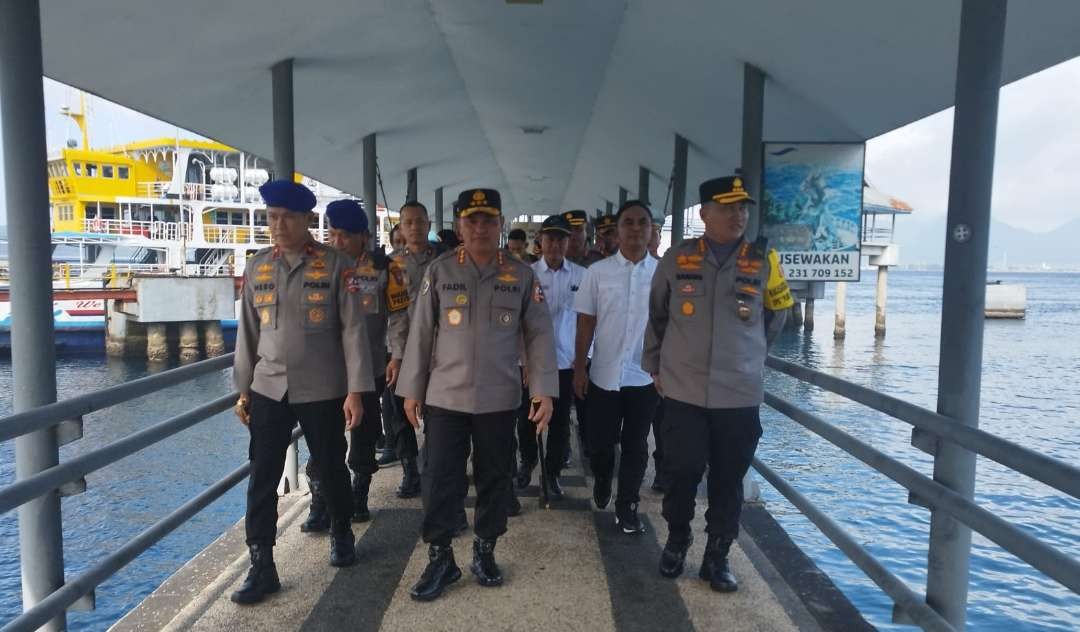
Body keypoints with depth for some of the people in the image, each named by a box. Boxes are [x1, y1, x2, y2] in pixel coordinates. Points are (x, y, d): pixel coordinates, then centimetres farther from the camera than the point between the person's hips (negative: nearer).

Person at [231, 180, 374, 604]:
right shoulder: (256, 267, 6)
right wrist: (243, 390, 10)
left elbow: (353, 329, -8)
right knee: (262, 478, 2)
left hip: (322, 391, -3)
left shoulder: (336, 265, -6)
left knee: (331, 470, 12)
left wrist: (356, 391, -12)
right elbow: (248, 332, 11)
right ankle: (261, 566, 14)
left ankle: (341, 535, 37)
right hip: (268, 390, 3)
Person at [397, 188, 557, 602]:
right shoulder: (439, 271, 0)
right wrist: (412, 389, 1)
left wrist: (544, 390, -6)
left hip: (499, 399, 1)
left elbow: (539, 335, 1)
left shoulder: (522, 276, 0)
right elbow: (420, 332, 2)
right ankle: (440, 559, 21)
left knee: (494, 478, 12)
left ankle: (485, 552, 30)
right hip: (444, 396, 0)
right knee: (440, 479, 5)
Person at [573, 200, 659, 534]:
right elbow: (586, 323, 0)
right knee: (601, 442, 9)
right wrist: (579, 368, -2)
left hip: (646, 376, 1)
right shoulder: (598, 271, -3)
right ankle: (601, 480, 41)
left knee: (636, 446, 9)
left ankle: (627, 507, 25)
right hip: (604, 375, 0)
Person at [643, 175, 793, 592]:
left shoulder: (762, 262, 0)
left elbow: (775, 318, 17)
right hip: (683, 391, -1)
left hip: (740, 394, 1)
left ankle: (717, 557, 26)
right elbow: (656, 316, 10)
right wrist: (654, 365, 13)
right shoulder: (677, 259, -1)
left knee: (729, 481, 9)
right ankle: (677, 541, 31)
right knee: (682, 474, 5)